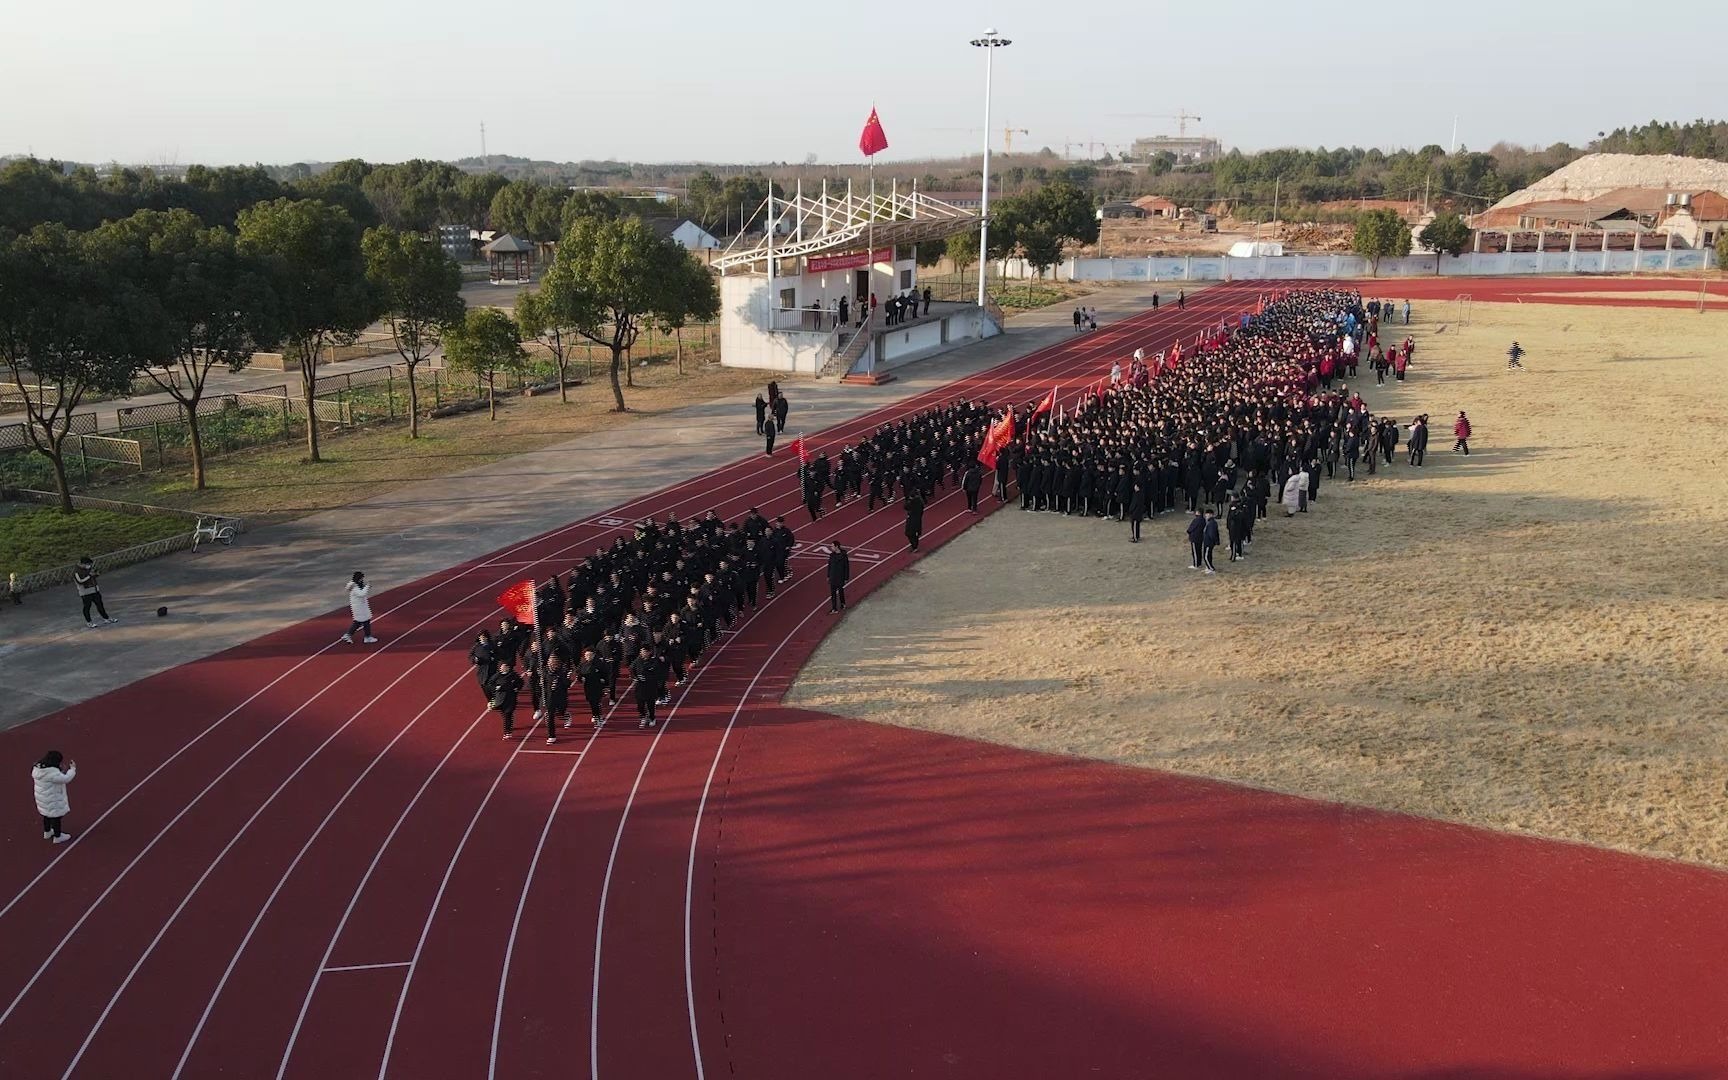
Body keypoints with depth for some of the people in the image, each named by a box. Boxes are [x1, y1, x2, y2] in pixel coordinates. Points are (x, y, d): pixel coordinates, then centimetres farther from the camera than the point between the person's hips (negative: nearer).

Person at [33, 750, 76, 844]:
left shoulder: (38, 768, -3)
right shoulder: (52, 772, -33)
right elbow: (66, 779, -28)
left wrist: (62, 770, 0)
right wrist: (73, 768, -16)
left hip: (42, 797, 9)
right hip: (52, 799, -9)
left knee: (47, 814, 28)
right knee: (56, 816, 9)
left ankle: (47, 832, 47)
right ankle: (57, 837, 24)